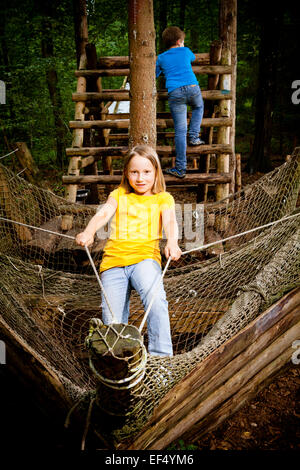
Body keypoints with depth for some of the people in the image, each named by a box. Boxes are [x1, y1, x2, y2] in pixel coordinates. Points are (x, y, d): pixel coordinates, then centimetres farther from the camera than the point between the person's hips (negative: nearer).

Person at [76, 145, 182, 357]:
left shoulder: (163, 198, 17)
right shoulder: (119, 194, 20)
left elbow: (170, 221, -3)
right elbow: (103, 214, 2)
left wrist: (172, 242, -27)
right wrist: (88, 232, -21)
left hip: (145, 256, -2)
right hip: (114, 259, 2)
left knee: (155, 298, -31)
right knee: (112, 322, -8)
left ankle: (161, 357, -22)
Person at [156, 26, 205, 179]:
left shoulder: (161, 58, 18)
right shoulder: (185, 51, 20)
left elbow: (155, 75, 29)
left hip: (175, 93, 0)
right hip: (192, 87, 1)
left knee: (180, 131, -1)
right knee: (198, 107, 35)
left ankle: (180, 169, -2)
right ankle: (193, 137, 20)